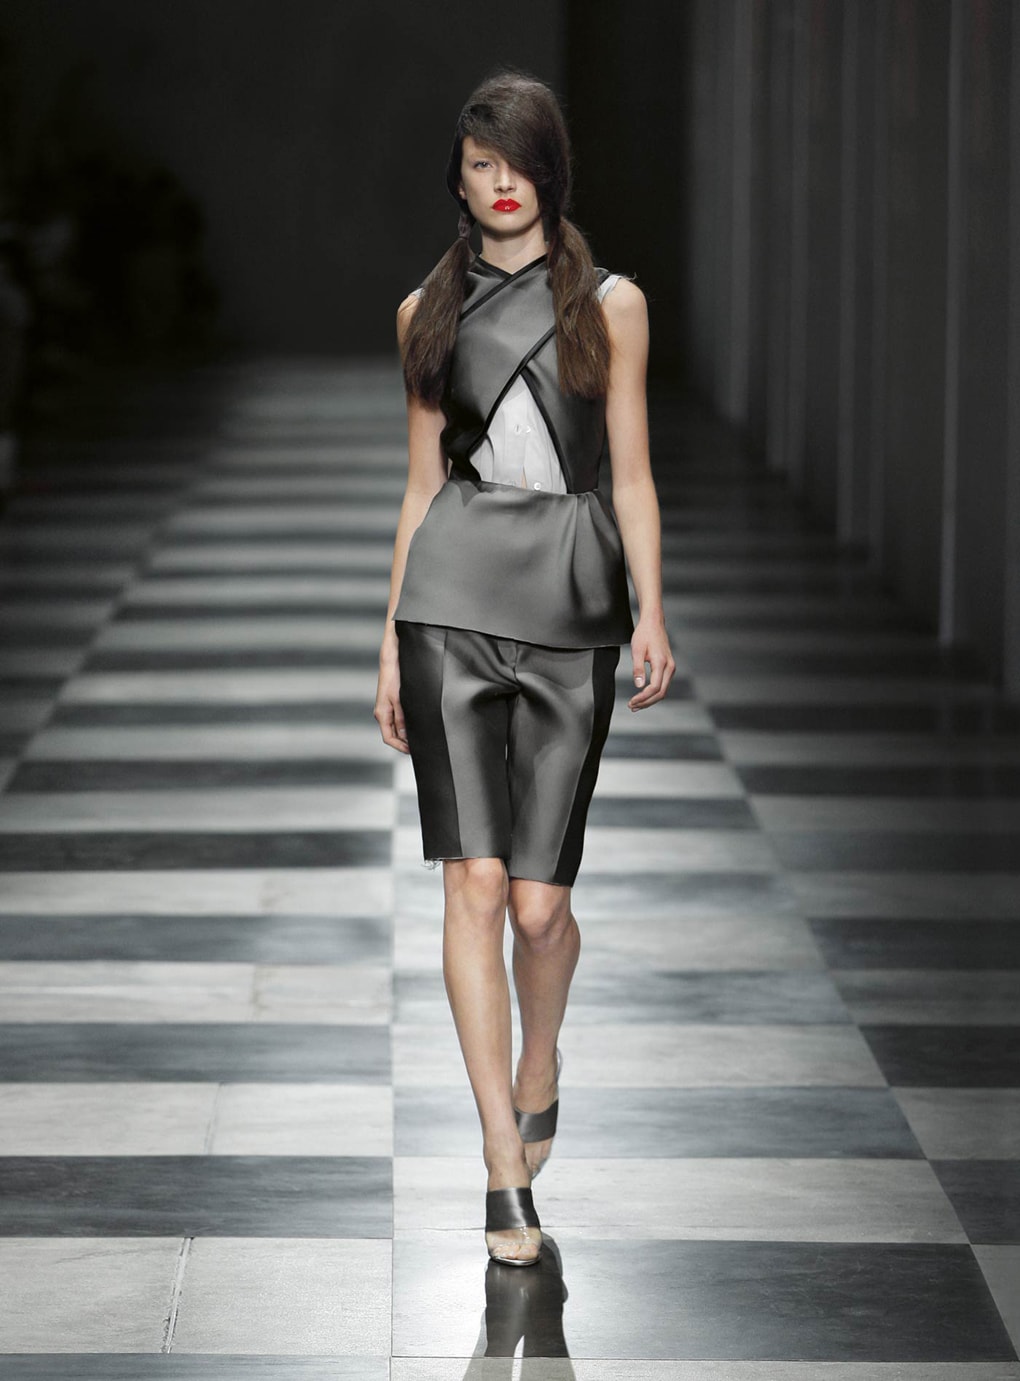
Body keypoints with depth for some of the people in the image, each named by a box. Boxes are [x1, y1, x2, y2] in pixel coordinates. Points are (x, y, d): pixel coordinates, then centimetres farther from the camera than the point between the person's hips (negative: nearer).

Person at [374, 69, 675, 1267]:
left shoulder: (610, 304, 7)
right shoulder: (429, 312, 11)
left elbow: (631, 472, 4)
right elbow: (421, 482, 14)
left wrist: (651, 612, -7)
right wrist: (391, 641, 11)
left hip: (571, 600, 0)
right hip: (454, 596, 1)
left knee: (539, 900, 0)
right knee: (475, 880, -11)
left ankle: (538, 1070, 33)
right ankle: (507, 1169, -8)